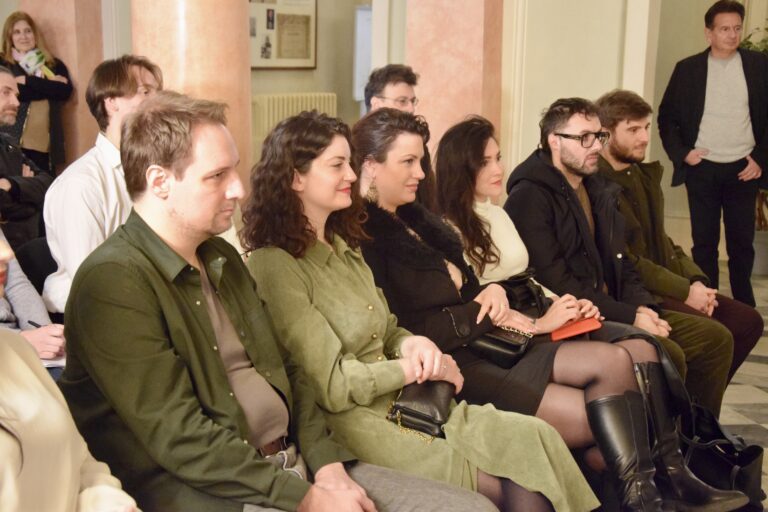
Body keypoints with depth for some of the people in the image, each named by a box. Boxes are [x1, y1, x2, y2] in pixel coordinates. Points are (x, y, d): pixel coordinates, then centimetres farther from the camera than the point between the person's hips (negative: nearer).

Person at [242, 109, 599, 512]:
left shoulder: (343, 246, 14)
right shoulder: (275, 267, -15)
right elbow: (330, 385, -18)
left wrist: (411, 345, -6)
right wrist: (415, 368, -8)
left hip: (402, 402, 8)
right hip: (351, 424, -8)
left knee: (535, 439, -11)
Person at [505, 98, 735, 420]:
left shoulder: (600, 191, 16)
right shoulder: (529, 198, -13)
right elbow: (556, 283, -21)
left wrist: (641, 306, -2)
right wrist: (630, 318, -20)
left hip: (613, 310, 9)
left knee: (715, 338, 4)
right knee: (667, 355, -27)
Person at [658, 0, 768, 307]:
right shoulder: (688, 69, 2)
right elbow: (667, 117, 7)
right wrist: (682, 152, -4)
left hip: (743, 169, 0)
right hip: (702, 169, 0)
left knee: (742, 242, 5)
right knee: (704, 242, 5)